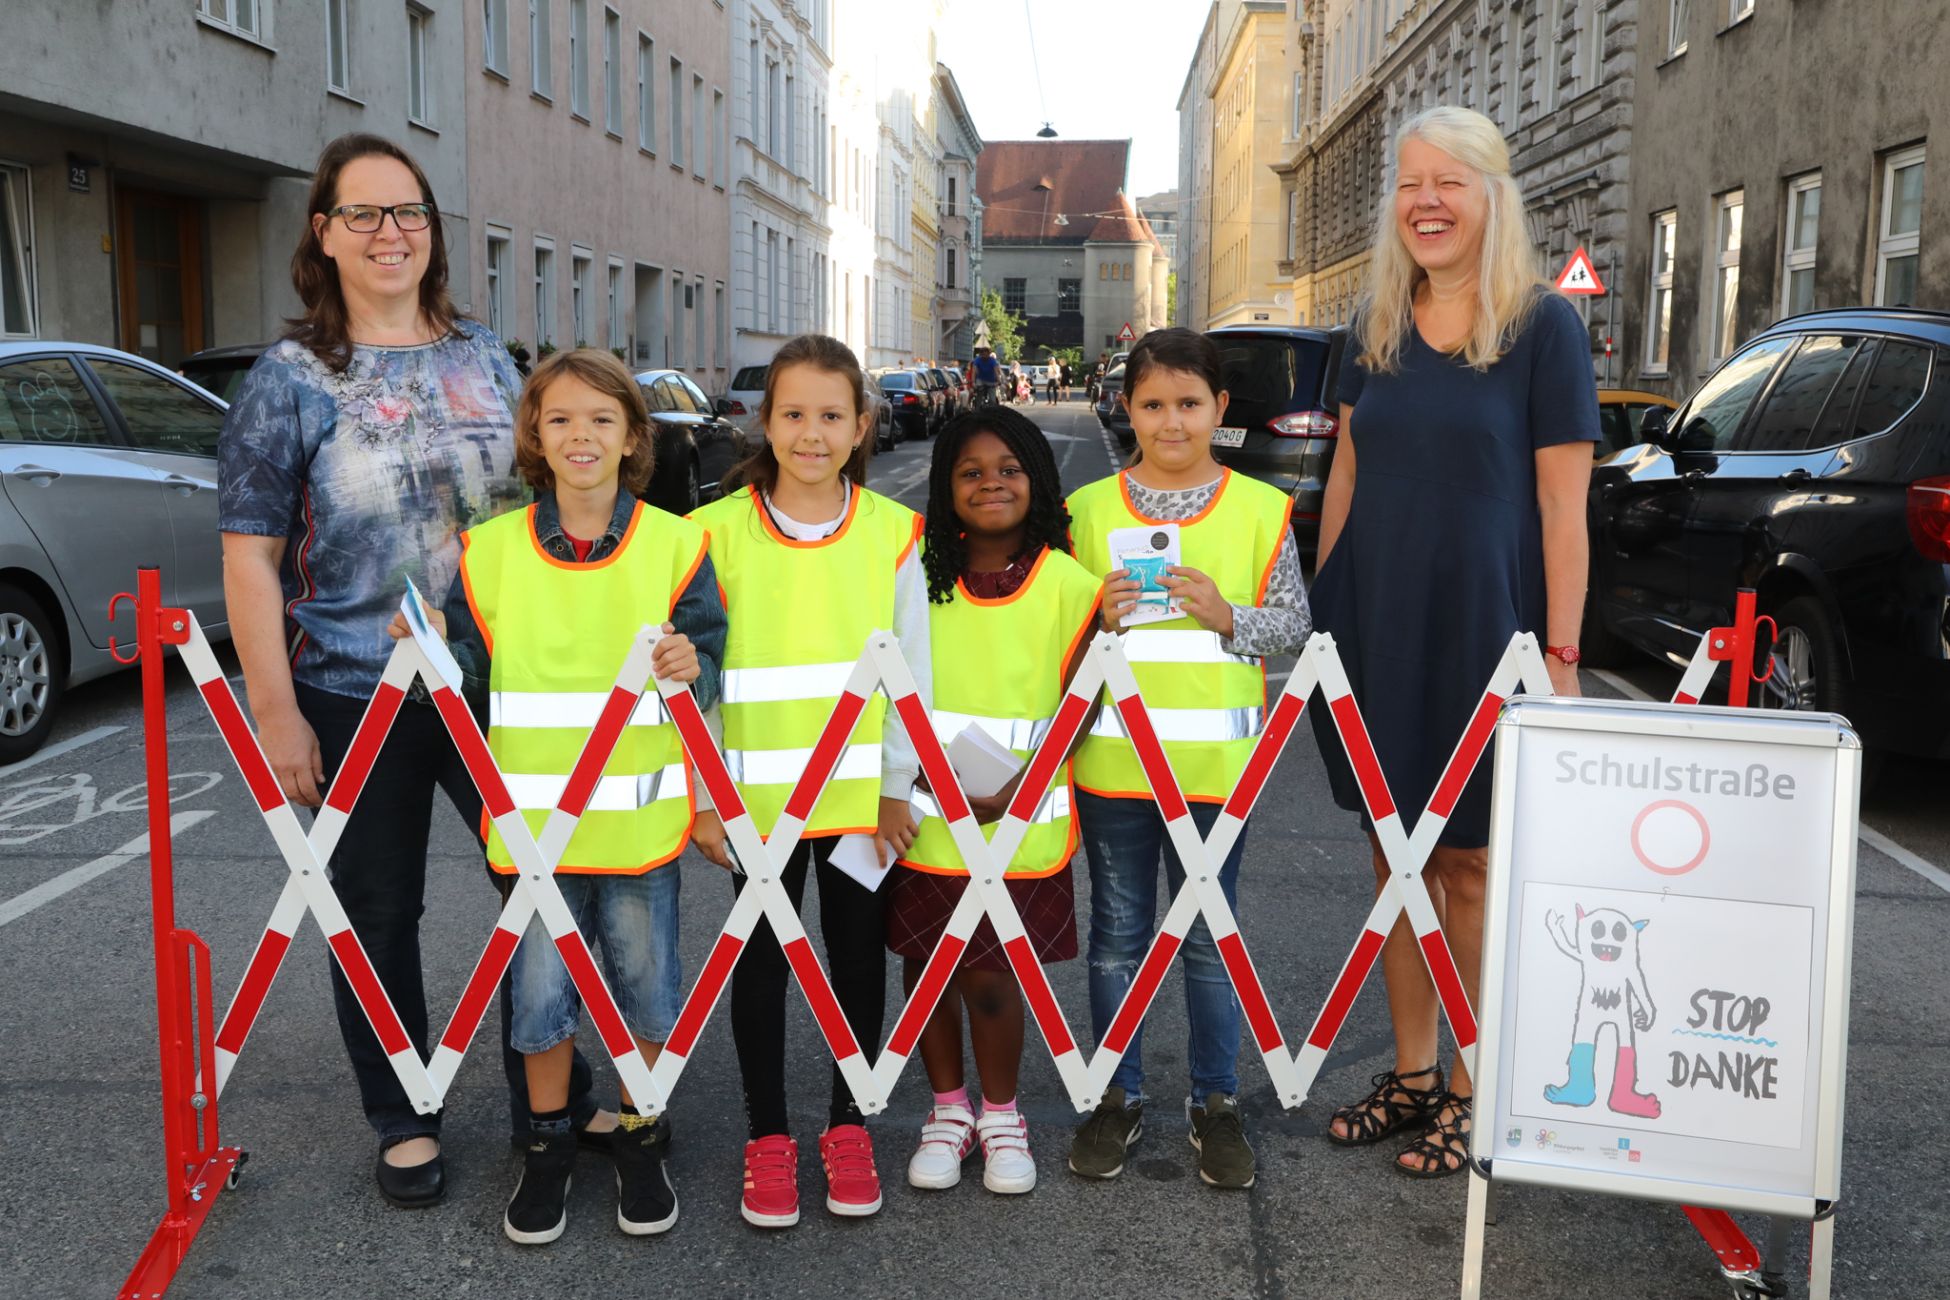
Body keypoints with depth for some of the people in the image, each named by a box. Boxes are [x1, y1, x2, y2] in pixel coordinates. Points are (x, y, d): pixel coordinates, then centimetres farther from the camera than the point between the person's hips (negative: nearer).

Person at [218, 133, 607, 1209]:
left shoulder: (485, 358, 7)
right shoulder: (289, 378, -4)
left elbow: (533, 508, 16)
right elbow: (249, 557, -6)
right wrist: (276, 710, -11)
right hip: (353, 697, -3)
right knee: (378, 916, 9)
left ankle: (552, 1097, 27)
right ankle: (403, 1121, 29)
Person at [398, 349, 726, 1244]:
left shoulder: (674, 545, -3)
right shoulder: (491, 549, 0)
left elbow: (714, 667, -1)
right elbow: (474, 675, 4)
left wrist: (692, 671, -23)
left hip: (639, 813, 0)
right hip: (532, 815, 1)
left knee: (642, 978, 11)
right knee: (540, 985, 10)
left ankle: (638, 1134, 32)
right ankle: (548, 1140, 31)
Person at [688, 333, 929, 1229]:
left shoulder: (892, 532, -1)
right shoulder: (720, 531, -4)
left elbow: (911, 669, 2)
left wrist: (898, 788, -2)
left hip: (862, 797, 1)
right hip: (757, 797, -1)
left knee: (858, 956, 12)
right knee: (762, 962, 10)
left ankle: (848, 1124, 30)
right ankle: (767, 1137, 25)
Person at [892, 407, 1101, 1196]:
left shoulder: (1068, 584, -5)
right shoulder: (920, 574, 2)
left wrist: (1017, 789, -16)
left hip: (1020, 825, -2)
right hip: (924, 818, 2)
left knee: (990, 977, 2)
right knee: (925, 968, 10)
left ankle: (1000, 1115, 27)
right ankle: (947, 1109, 32)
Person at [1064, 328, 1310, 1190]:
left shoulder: (1261, 510, 0)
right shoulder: (1088, 509, 2)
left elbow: (1294, 625, 1)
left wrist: (1225, 615, -16)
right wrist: (1096, 618, -14)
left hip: (1215, 761, -1)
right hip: (1111, 758, 1)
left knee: (1211, 938, 11)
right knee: (1118, 934, 12)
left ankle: (1215, 1101, 26)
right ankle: (1118, 1097, 27)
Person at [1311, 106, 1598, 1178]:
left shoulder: (1543, 326, -5)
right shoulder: (1375, 326, 9)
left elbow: (1562, 505, -8)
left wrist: (1561, 656, -11)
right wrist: (1321, 607, 11)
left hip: (1480, 627, -4)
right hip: (1375, 625, 5)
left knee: (1469, 862, 5)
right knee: (1394, 852, 11)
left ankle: (1469, 1091, 20)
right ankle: (1409, 1075, 25)